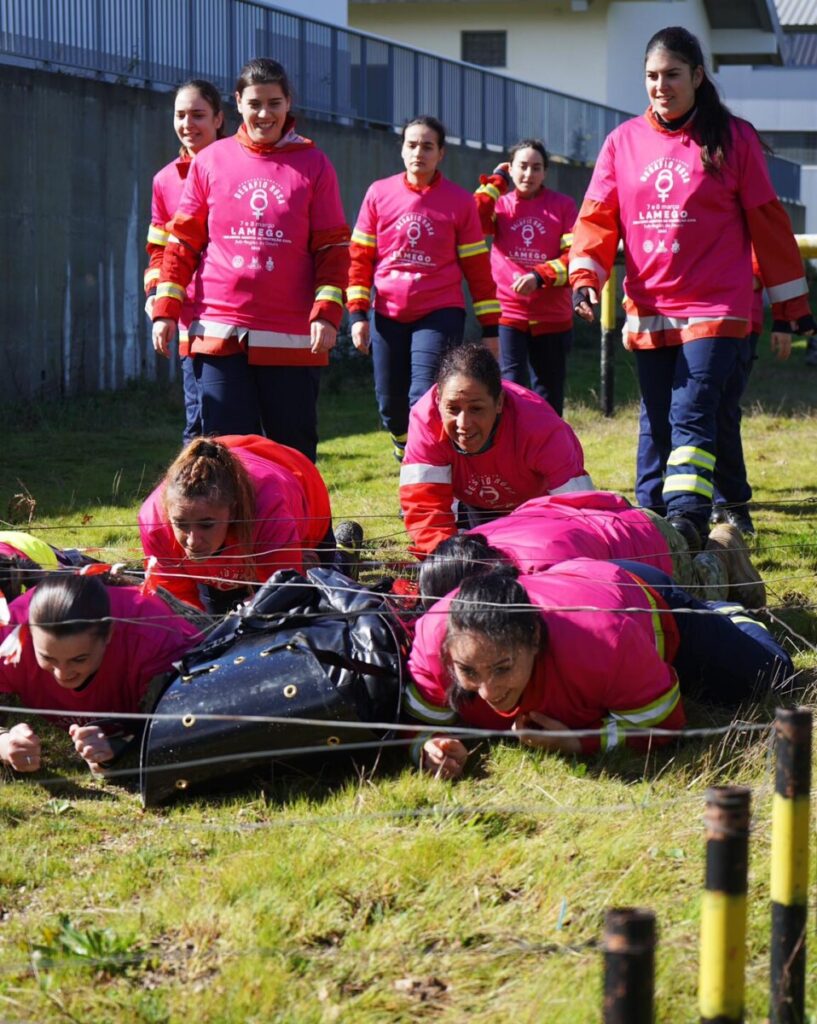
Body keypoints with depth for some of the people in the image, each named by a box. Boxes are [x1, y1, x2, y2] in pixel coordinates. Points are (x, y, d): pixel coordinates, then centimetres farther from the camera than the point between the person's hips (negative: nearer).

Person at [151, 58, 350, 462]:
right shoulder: (210, 161, 7)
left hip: (292, 336, 0)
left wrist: (327, 314, -8)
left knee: (294, 454, 5)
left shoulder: (313, 165, 5)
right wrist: (166, 309, 4)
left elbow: (333, 247, 4)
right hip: (219, 333, 1)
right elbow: (183, 240, 11)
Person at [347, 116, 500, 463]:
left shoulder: (460, 201, 1)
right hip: (387, 316, 2)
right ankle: (405, 450, 37)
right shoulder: (379, 194, 4)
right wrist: (357, 313, 1)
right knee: (390, 404, 7)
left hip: (440, 315, -2)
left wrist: (490, 327, 3)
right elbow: (360, 257, 7)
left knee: (425, 402, -16)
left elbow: (477, 268, 4)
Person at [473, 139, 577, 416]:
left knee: (549, 398, 8)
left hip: (552, 317, 0)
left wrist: (539, 276, -20)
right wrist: (495, 182, -5)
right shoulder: (500, 203, 7)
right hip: (508, 313, 0)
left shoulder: (563, 205, 3)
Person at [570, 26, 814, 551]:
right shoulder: (623, 141, 9)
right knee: (657, 423, 10)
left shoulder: (733, 138, 1)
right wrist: (585, 275, -12)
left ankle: (687, 518, -27)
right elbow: (598, 216, 6)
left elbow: (768, 221, 4)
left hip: (715, 308, -4)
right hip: (647, 310, 4)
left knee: (692, 415, -18)